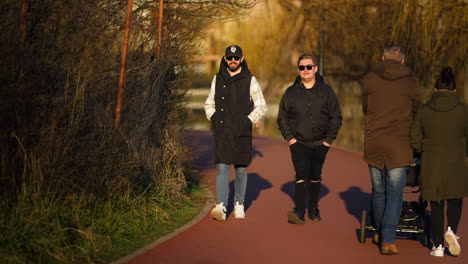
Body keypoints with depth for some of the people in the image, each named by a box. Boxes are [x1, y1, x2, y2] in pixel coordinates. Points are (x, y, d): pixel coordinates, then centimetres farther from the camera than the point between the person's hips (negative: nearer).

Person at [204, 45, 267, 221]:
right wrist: (213, 119, 6)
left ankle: (239, 205, 18)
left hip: (242, 134, -1)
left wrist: (248, 121, -6)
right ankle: (221, 206, -16)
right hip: (221, 133, 1)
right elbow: (209, 103, 21)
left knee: (241, 170, 6)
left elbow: (261, 107, 5)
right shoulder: (218, 79, 10)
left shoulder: (250, 80, 2)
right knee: (222, 168, -9)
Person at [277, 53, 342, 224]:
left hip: (320, 144, 1)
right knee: (301, 176, -14)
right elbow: (282, 117, 10)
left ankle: (313, 209, 22)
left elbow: (336, 117, 6)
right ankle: (299, 211, -19)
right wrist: (289, 137, -1)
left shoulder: (326, 91, 4)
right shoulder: (291, 92, 4)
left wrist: (329, 139, -1)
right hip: (298, 143, -1)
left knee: (315, 177, 10)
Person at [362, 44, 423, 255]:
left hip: (373, 144, 3)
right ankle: (388, 240, -6)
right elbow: (418, 111, 8)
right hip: (398, 145, -3)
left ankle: (379, 233, 30)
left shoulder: (370, 79, 0)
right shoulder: (410, 81, -4)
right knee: (394, 194, 1)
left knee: (378, 191, 17)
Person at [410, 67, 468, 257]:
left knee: (436, 205, 10)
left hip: (431, 166, 1)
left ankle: (437, 246, 11)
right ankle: (451, 230, -9)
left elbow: (414, 141, 1)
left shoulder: (424, 111, -1)